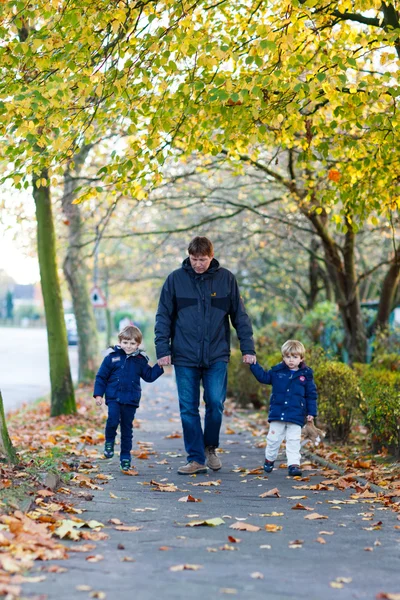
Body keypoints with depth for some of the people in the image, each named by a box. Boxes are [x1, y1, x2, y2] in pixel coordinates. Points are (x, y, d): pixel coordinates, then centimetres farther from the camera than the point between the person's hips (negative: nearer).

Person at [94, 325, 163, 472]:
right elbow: (101, 376, 3)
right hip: (114, 398, -2)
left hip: (131, 400, 2)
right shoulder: (112, 357, 0)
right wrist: (98, 394, -2)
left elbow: (149, 376, 13)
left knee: (127, 428, 7)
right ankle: (109, 441, 4)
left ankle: (125, 457, 17)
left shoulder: (140, 360, 6)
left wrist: (159, 366, -1)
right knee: (113, 420, -25)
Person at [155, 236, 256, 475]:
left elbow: (240, 316, 5)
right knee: (188, 409, 2)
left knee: (216, 404, -4)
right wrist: (163, 350, -5)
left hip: (217, 356, 0)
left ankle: (210, 447, 22)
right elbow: (164, 317, 3)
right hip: (185, 357, 0)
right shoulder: (175, 279, 1)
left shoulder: (226, 278, 1)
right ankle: (196, 459, 11)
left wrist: (248, 349, -1)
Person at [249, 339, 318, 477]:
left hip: (296, 416, -2)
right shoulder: (277, 371, 3)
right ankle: (269, 459, 29)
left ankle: (294, 464, 0)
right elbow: (263, 377, 15)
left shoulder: (306, 374, 0)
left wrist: (311, 412, 2)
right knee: (273, 439, 10)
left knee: (293, 441, -2)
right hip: (277, 413, 2)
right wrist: (253, 364, 7)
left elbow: (311, 394, 5)